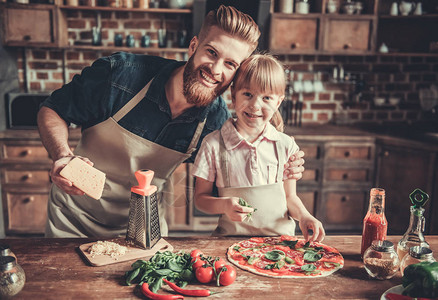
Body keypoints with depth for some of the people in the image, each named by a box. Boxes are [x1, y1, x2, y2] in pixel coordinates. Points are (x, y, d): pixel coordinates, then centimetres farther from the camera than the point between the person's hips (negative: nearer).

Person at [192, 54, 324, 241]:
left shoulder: (286, 145, 3)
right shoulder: (213, 144, -4)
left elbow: (290, 197, 12)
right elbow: (201, 197, 3)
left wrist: (304, 216, -8)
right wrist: (224, 205, -17)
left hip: (280, 237, 3)